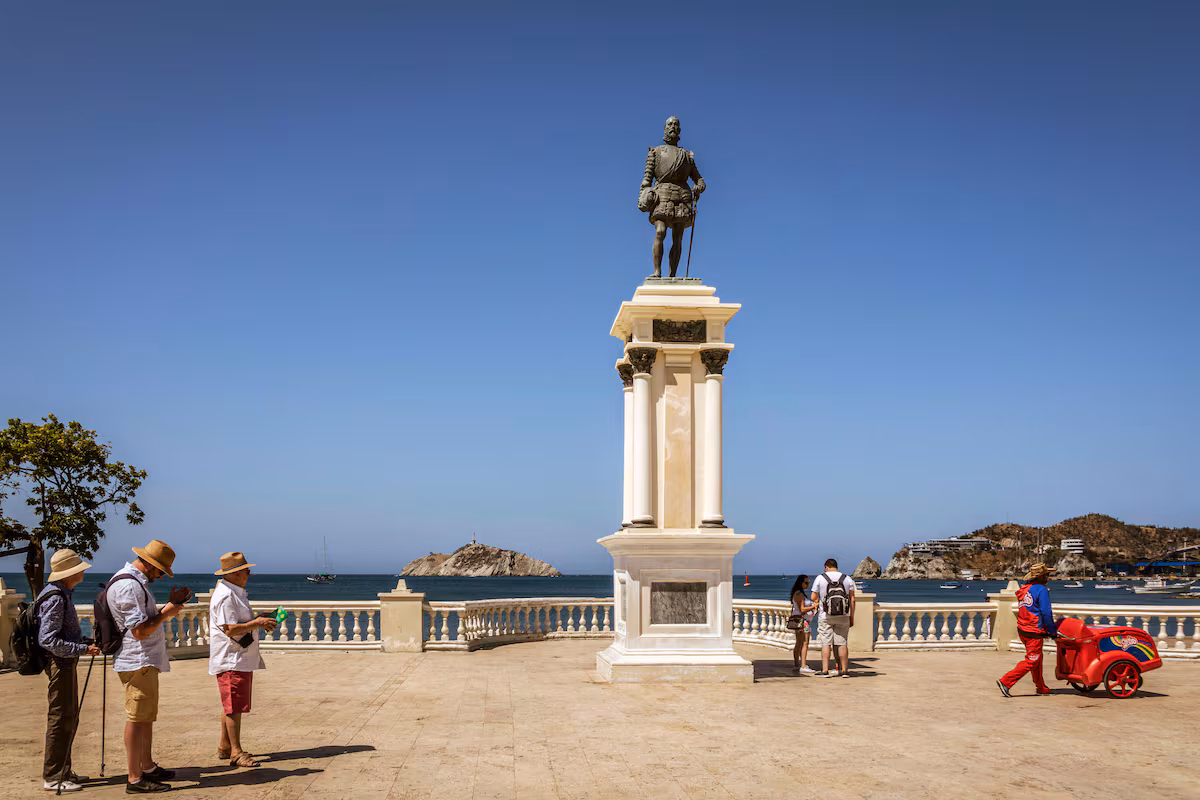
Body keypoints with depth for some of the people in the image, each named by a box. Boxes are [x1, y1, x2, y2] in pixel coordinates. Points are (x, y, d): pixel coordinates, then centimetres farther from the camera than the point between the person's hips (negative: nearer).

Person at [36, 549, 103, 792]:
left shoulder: (63, 594, 13)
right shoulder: (55, 598, -19)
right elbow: (47, 640, -24)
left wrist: (85, 643, 14)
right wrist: (83, 649, -23)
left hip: (66, 664, 11)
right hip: (60, 663, -11)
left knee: (69, 719, 15)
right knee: (60, 720, -5)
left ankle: (63, 771, 24)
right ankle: (52, 777, 1)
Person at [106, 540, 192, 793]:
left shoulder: (136, 582, 15)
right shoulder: (128, 586, -19)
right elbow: (141, 630, -24)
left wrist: (171, 603, 12)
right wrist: (167, 612, -12)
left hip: (146, 661, 11)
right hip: (138, 663, -11)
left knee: (147, 716, 20)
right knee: (137, 719, -7)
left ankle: (148, 767, 31)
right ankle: (135, 779, -3)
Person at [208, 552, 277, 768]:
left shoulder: (235, 593, 18)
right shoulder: (225, 595, -17)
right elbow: (230, 629, -23)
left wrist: (258, 620, 11)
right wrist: (257, 623, -17)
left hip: (241, 657, 11)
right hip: (231, 660, -11)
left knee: (231, 706, 16)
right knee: (234, 706, -8)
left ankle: (225, 747, 24)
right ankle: (236, 752, -5)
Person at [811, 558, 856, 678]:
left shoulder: (820, 578, -1)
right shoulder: (847, 579, 5)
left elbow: (813, 597, -1)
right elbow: (852, 599, 3)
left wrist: (817, 602, 22)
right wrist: (852, 617, 7)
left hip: (825, 617, -2)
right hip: (843, 617, 2)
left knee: (826, 643, 0)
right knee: (842, 643, 6)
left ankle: (825, 670, -5)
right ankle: (844, 670, 7)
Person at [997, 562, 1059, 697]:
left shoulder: (1024, 588, 11)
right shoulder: (1041, 590, -15)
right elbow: (1046, 613, -17)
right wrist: (1053, 631, -4)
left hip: (1022, 630, 9)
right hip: (1034, 633, -9)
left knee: (1037, 659, 21)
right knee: (1030, 662, -2)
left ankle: (1041, 687, 31)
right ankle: (1006, 682, -7)